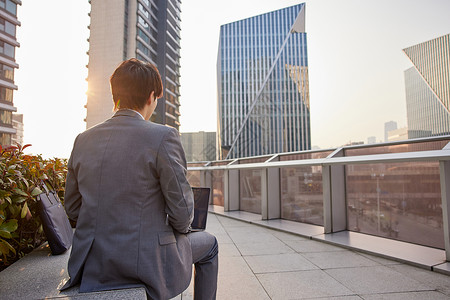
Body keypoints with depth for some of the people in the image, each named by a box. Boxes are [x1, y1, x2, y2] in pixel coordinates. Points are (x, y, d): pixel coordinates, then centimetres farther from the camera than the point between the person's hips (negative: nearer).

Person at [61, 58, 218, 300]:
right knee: (208, 244, 21)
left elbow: (72, 209, 8)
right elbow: (182, 211, -15)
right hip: (147, 263, -6)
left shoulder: (83, 140, 1)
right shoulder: (163, 137, -18)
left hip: (92, 262, 7)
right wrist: (180, 228, 7)